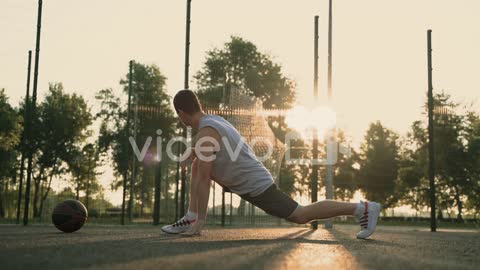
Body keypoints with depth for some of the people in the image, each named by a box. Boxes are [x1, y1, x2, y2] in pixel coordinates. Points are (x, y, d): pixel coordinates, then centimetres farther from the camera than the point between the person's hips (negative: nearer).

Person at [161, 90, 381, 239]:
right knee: (197, 166, 12)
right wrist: (194, 154, 23)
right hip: (250, 179, 10)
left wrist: (201, 220, -20)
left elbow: (203, 180, -23)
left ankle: (363, 209, 1)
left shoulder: (206, 132, -21)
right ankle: (189, 219, 13)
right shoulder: (213, 120, 9)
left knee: (301, 215, -4)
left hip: (254, 185, -10)